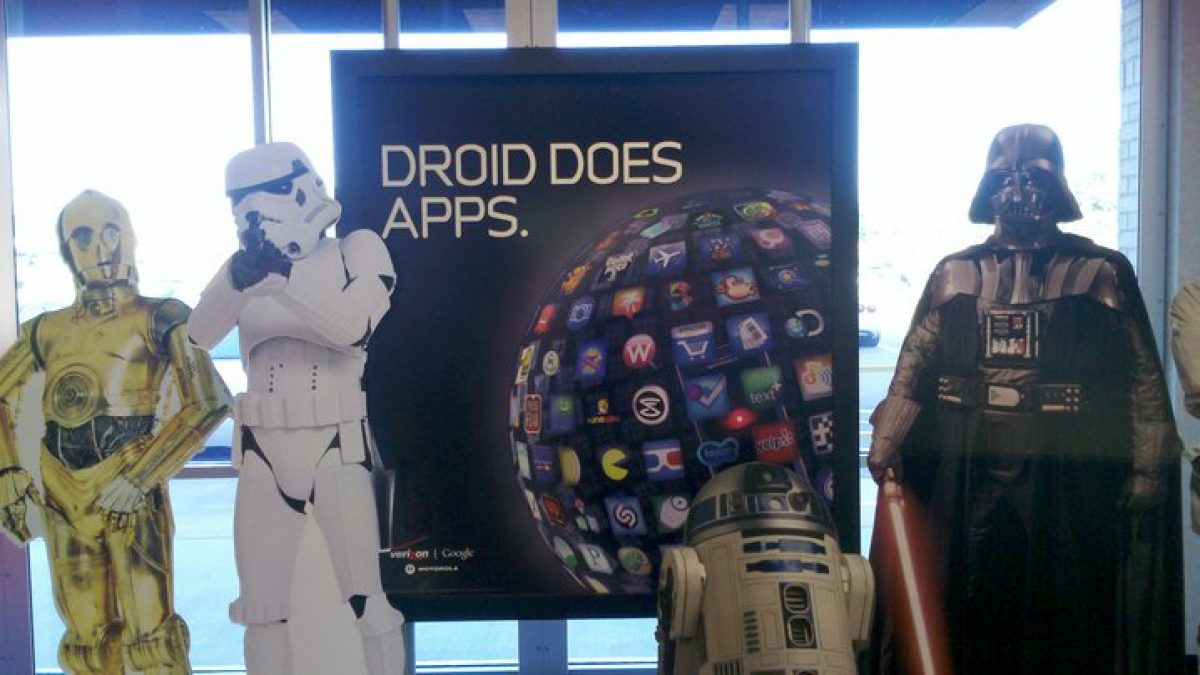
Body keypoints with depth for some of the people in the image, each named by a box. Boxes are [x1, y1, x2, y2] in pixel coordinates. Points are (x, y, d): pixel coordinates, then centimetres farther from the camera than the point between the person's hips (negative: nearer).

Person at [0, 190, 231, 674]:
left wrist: (140, 477, -15)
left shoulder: (159, 317, -2)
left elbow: (208, 402, -10)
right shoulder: (46, 329, 13)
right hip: (62, 496, 5)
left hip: (131, 494, -5)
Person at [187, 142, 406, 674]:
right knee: (262, 608, 13)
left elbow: (354, 327, -18)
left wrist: (280, 277, -23)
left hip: (339, 448, -4)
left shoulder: (358, 250, -1)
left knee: (372, 603, 1)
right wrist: (239, 274, -20)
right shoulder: (248, 264, 9)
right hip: (264, 452, 4)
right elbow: (198, 336, -5)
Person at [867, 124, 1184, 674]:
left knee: (1065, 612, 9)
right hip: (963, 474, 2)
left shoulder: (1103, 273, 3)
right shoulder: (954, 274, 9)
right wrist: (885, 446, 0)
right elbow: (914, 369, 6)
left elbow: (1142, 378, 0)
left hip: (1067, 476, -1)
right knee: (963, 609, 11)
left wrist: (1148, 469, -6)